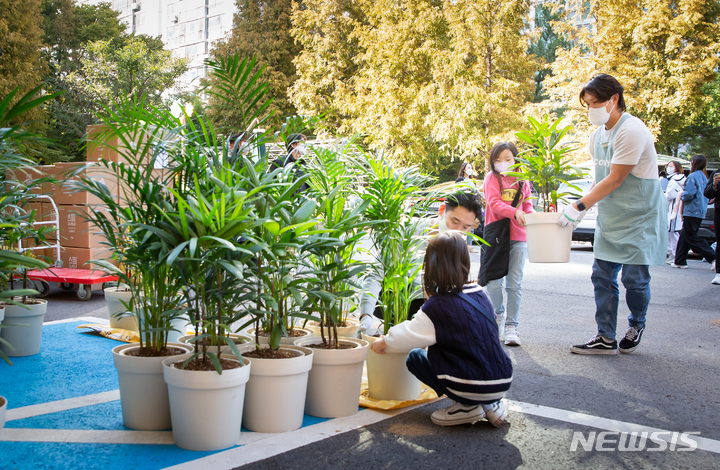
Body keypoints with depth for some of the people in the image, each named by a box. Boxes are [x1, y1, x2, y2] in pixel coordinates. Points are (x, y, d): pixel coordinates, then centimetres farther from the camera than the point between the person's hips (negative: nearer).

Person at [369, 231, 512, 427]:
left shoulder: (438, 307, -13)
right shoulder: (480, 294, 7)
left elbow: (408, 336, -1)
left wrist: (383, 342, 20)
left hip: (471, 388, -7)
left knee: (415, 358, 10)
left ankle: (467, 406, 2)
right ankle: (491, 404, 16)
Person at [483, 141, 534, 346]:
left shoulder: (523, 181, 12)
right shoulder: (492, 178, 2)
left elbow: (528, 206, 13)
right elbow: (494, 203, -12)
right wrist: (515, 212, -28)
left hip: (518, 237, 2)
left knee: (514, 284, -1)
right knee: (494, 283, 0)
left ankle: (511, 326, 6)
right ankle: (499, 313, 27)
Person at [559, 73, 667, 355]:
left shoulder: (631, 131, -19)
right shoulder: (598, 135, 8)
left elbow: (615, 179, -21)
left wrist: (580, 206, -19)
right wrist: (581, 205, 2)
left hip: (639, 216, -8)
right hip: (610, 216, 8)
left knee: (634, 278, -3)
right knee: (602, 276, 3)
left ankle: (636, 326, 24)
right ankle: (606, 339, 8)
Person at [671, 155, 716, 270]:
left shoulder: (693, 176, -13)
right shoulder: (704, 177, 14)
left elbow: (689, 194, -21)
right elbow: (706, 193, 19)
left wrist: (682, 195, 0)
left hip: (692, 211, -9)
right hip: (701, 212, 9)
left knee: (691, 238, -6)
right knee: (684, 235, 13)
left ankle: (713, 258, -12)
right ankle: (680, 261, 15)